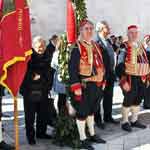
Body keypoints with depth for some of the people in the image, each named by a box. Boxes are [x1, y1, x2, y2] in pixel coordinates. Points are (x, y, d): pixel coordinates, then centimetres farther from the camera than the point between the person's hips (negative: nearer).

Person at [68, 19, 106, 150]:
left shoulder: (95, 46, 12)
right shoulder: (77, 47, -14)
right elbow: (72, 68, -19)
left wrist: (101, 81, 16)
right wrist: (76, 87, -24)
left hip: (95, 85, 8)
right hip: (83, 85, -8)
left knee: (91, 110, 19)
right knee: (82, 112, 2)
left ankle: (92, 135, 33)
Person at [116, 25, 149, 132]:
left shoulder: (141, 46, 10)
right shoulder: (124, 48, -12)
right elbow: (120, 66, -17)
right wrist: (124, 81, -22)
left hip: (141, 79, 7)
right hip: (130, 79, -7)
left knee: (138, 100, 14)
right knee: (128, 101, 2)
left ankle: (134, 120, 27)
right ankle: (125, 122, 14)